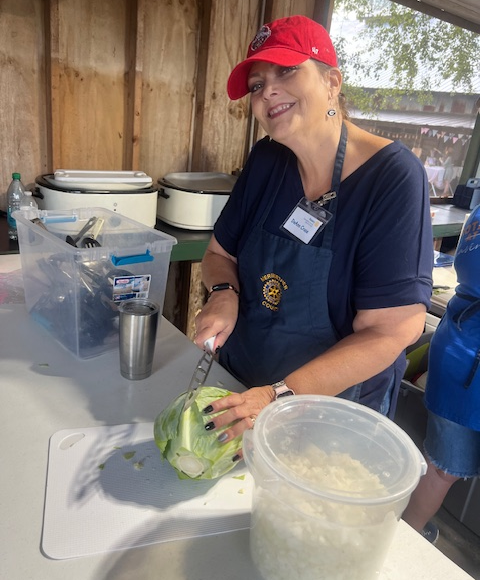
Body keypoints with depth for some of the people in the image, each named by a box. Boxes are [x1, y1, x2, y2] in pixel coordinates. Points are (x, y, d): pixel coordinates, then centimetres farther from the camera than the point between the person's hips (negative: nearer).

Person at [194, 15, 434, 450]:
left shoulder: (393, 177, -22)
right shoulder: (267, 160, -6)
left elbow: (389, 332, -24)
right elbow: (220, 254, 4)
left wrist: (281, 397, -30)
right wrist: (224, 294, -18)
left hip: (333, 409, -4)